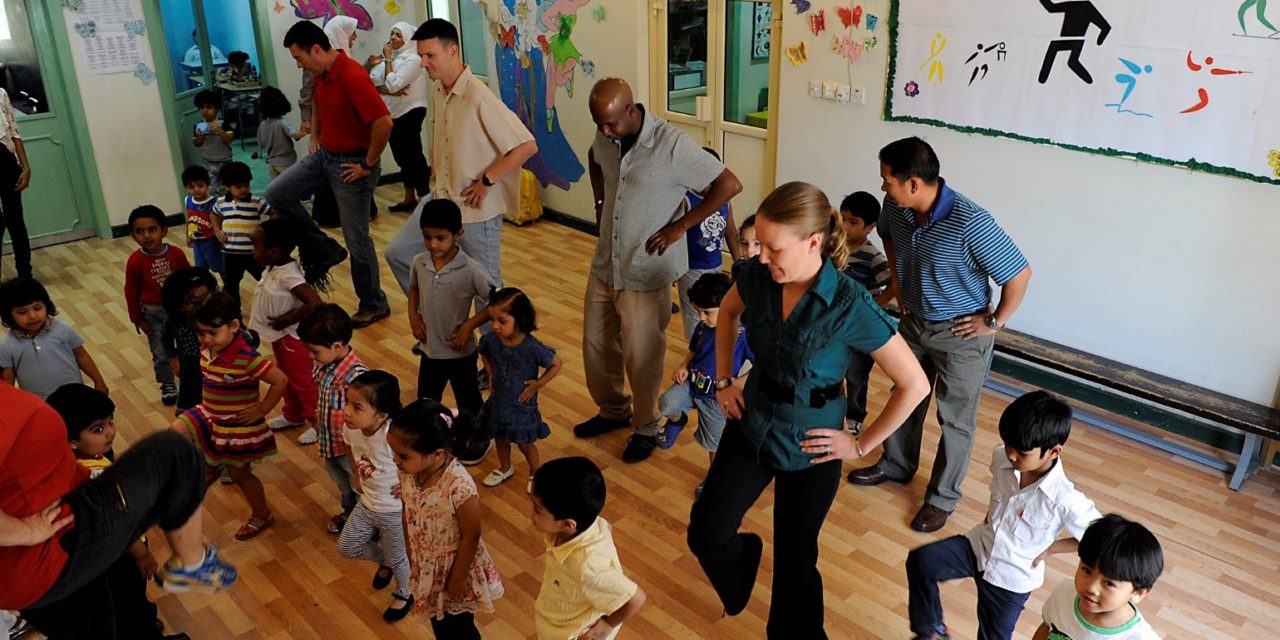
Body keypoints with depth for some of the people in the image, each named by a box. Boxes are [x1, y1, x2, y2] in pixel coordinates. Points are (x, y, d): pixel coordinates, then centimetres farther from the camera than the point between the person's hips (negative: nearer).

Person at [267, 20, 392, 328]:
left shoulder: (352, 76, -24)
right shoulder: (322, 75, 6)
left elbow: (384, 123, -32)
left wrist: (368, 165, -22)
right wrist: (315, 137, 16)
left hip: (351, 163, -9)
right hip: (324, 155, 9)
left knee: (356, 238, 0)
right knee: (277, 193, 4)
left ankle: (374, 305, 16)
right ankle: (324, 250, 15)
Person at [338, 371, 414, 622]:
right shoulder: (351, 427, -16)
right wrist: (358, 476, 5)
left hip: (395, 510, -6)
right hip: (367, 503, 6)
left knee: (396, 558, 18)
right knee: (346, 547, 22)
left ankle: (404, 595, 48)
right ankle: (383, 560, 51)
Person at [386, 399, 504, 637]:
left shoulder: (459, 485, -37)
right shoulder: (408, 472, -19)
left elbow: (471, 537, -23)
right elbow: (408, 514, 0)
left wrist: (458, 578, -12)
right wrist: (411, 554, 10)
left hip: (455, 565, -5)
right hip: (426, 565, 5)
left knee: (460, 625, 20)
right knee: (437, 620, 29)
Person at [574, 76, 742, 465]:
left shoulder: (672, 145, -22)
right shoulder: (605, 138, -2)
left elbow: (729, 185, -19)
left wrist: (680, 226, -17)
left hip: (646, 273, -6)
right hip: (604, 265, 6)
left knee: (641, 357, 6)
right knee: (596, 344, 17)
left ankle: (646, 428, 29)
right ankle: (612, 411, 41)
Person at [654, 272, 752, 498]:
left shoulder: (743, 333, -22)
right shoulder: (702, 327, -3)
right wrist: (683, 366, -2)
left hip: (717, 396, -4)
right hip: (691, 383, 4)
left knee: (714, 443, 11)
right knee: (666, 403, -22)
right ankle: (677, 421, 14)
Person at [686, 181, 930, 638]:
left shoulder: (851, 306, -27)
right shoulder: (756, 276, -14)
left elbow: (914, 385, -18)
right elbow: (727, 313, 11)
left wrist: (862, 444, -11)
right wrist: (724, 382, 7)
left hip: (809, 449, -4)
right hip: (751, 426, 4)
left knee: (794, 565, 12)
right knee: (705, 535, 11)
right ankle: (741, 560, 46)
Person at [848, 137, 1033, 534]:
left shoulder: (970, 223, -33)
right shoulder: (896, 208, -13)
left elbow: (1019, 274, -24)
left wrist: (993, 322, -15)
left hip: (961, 333, -6)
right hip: (914, 321, 6)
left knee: (955, 418, 10)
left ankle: (942, 498, 26)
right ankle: (896, 465, 45)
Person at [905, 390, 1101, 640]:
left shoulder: (1065, 500, -30)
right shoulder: (1001, 458, -14)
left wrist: (1050, 548, -14)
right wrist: (991, 515, 3)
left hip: (1012, 576, -4)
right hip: (979, 545, 4)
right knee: (920, 561, -15)